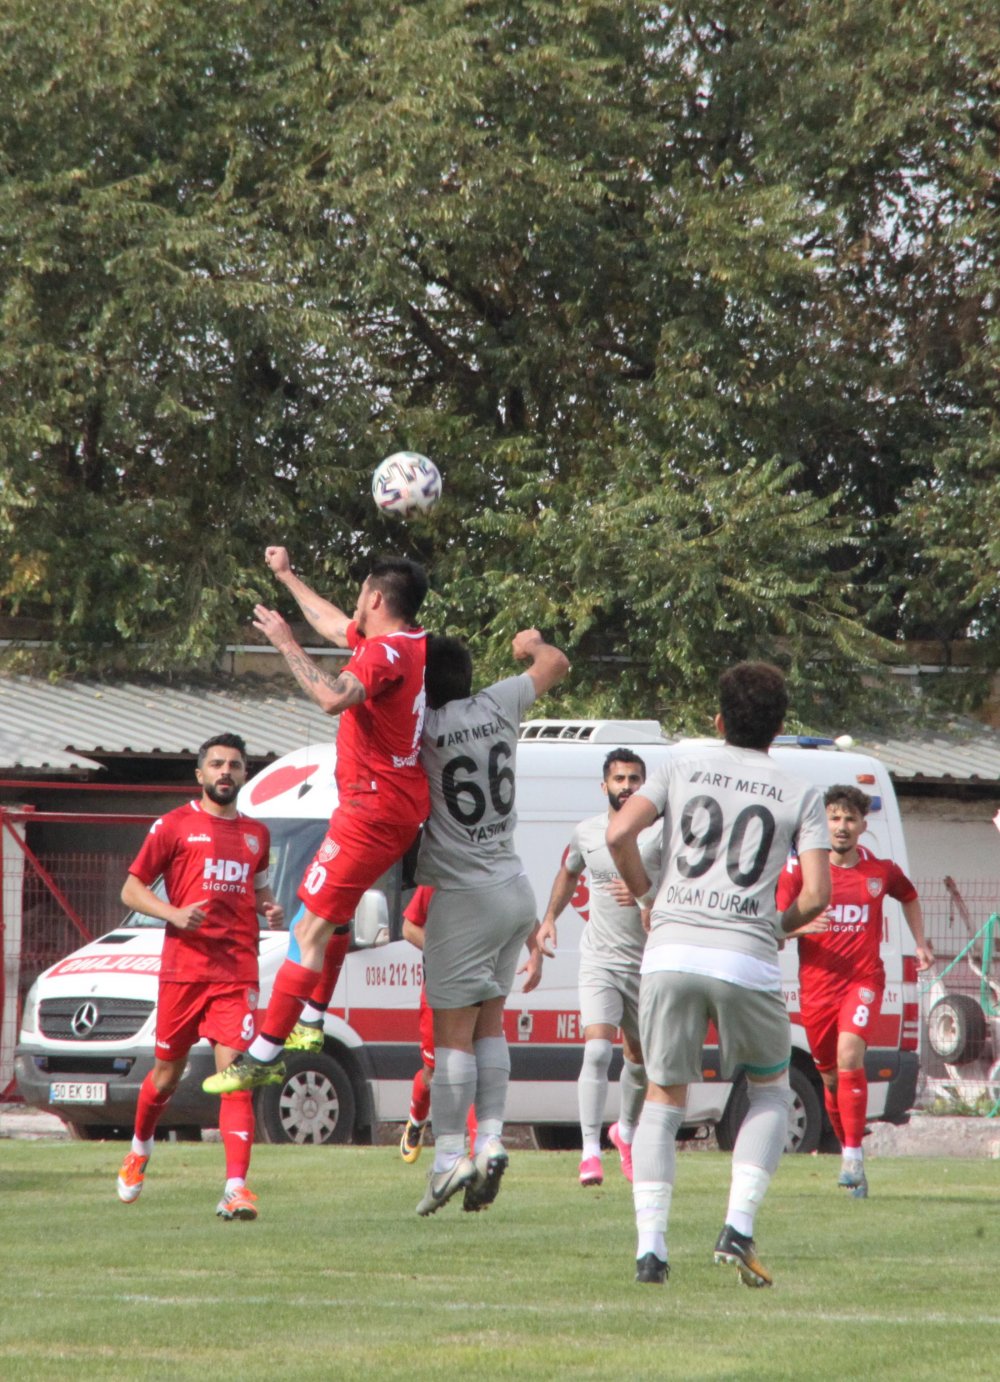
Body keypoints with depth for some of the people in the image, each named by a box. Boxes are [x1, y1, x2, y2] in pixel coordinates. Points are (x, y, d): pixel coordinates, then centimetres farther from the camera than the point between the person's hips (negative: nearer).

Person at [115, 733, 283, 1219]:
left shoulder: (256, 834, 17)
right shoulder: (174, 826, 3)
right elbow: (132, 888, 4)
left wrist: (270, 908, 9)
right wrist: (174, 914, -13)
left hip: (238, 973, 2)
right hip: (183, 967, -2)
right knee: (168, 1071, 9)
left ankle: (236, 1188, -20)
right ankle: (139, 1149, 39)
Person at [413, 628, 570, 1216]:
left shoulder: (424, 727, -14)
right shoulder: (499, 706, 3)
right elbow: (555, 664, 22)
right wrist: (533, 642, 42)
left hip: (464, 897, -6)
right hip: (515, 891, 6)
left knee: (453, 1032, -4)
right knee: (489, 1023, 14)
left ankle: (449, 1155, -7)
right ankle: (491, 1140, 6)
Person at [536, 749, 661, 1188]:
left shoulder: (660, 832, -6)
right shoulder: (586, 832, 4)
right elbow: (569, 873, 25)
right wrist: (550, 917, 14)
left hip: (647, 962, 0)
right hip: (600, 959, 0)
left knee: (639, 1058, 14)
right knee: (597, 1049, -18)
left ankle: (626, 1131, 41)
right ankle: (590, 1151, -19)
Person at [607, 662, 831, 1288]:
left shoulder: (683, 767, 12)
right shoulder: (801, 795, 8)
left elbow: (620, 833, 0)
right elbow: (817, 895, -1)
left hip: (670, 950, 1)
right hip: (747, 956, -1)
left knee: (664, 1099, 14)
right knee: (771, 1091, 19)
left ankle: (651, 1246, 1)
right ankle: (739, 1228, 2)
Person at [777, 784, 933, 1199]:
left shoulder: (880, 870, 3)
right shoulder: (801, 866, -2)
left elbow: (909, 896, 26)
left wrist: (921, 943, 18)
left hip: (864, 979, -1)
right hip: (817, 983, 1)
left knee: (849, 1056, -23)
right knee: (830, 1076, 10)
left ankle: (854, 1159, -23)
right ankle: (848, 1152, 30)